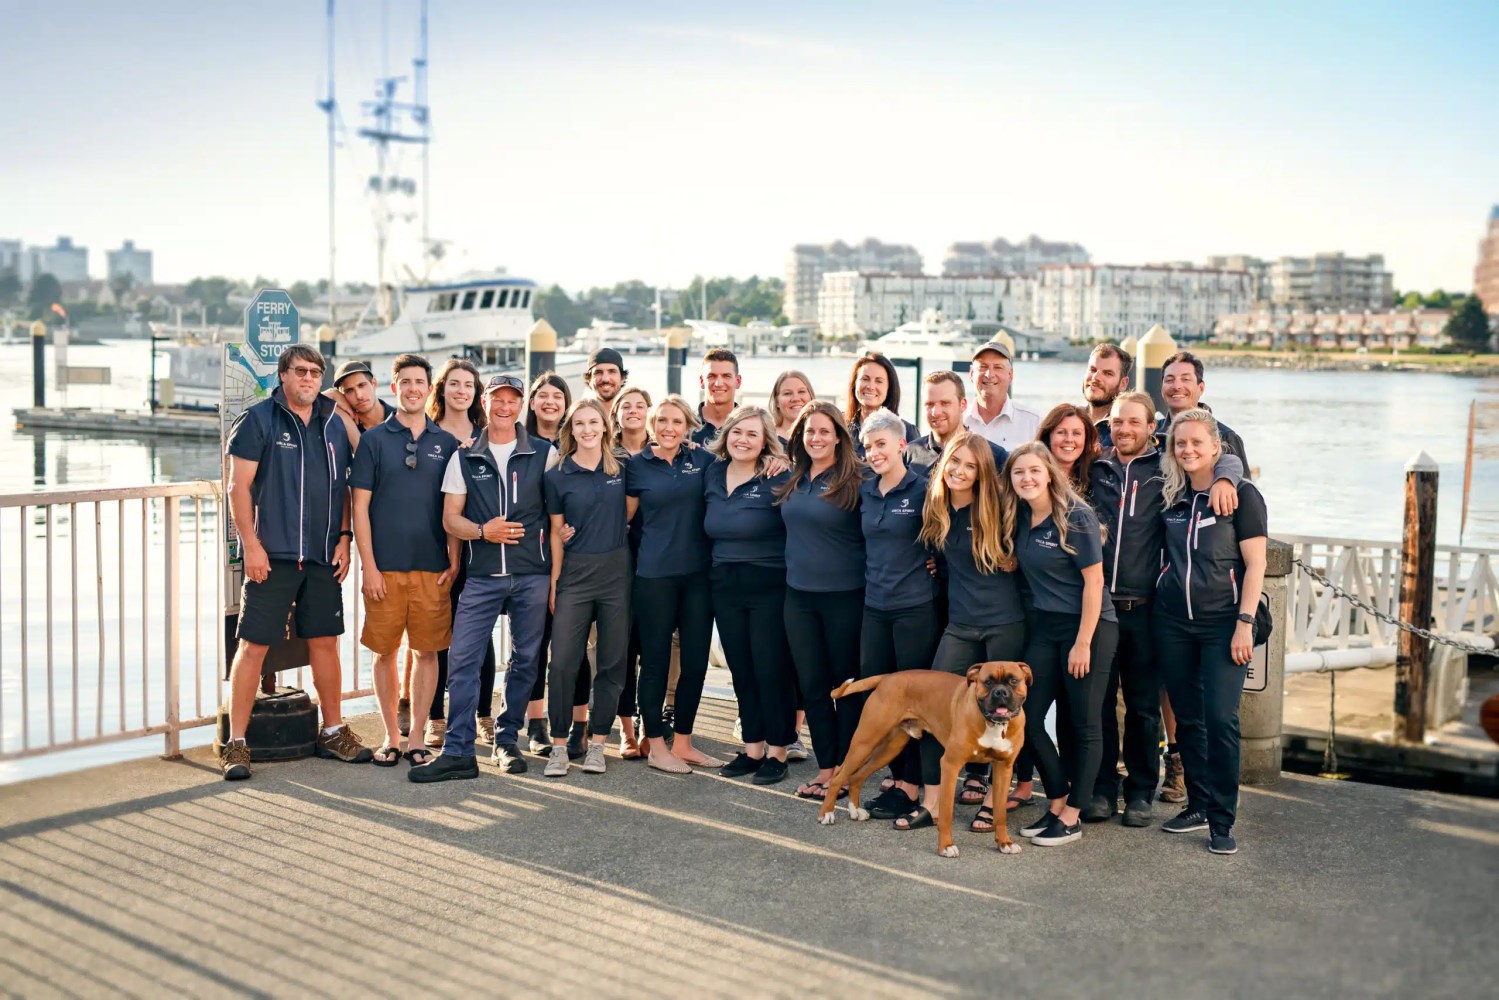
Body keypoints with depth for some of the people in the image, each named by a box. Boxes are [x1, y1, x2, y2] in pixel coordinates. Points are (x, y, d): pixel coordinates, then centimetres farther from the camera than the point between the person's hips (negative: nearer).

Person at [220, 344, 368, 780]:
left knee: (325, 642, 11)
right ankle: (236, 743, 3)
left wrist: (343, 538, 6)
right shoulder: (258, 420, -2)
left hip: (324, 556, 4)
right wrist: (251, 544, -11)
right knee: (253, 646, -3)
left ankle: (333, 731, 23)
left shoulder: (335, 424, 11)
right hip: (272, 555, -4)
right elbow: (239, 487, -5)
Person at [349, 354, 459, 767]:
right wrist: (368, 564, -7)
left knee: (427, 651, 4)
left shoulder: (446, 443, 8)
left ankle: (417, 737, 14)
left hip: (432, 567, 1)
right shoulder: (374, 439, 2)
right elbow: (359, 505, -1)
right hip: (385, 566, -1)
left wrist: (454, 562, 0)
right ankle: (391, 736, 17)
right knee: (385, 652, 5)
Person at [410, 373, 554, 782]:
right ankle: (458, 752, -3)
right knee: (462, 658, -7)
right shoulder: (464, 458, 8)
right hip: (482, 575, 0)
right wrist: (482, 531, -13)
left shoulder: (545, 454, 6)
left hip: (532, 575, 0)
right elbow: (450, 518, 6)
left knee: (525, 660, 7)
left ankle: (507, 741, 21)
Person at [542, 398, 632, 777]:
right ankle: (559, 744, 5)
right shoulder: (558, 476, 1)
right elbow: (556, 532, 3)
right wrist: (554, 583, 1)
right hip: (575, 574, -1)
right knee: (563, 661, -5)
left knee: (612, 661, 4)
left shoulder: (622, 469, 5)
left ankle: (597, 743, 13)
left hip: (617, 571, 1)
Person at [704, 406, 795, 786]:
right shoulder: (712, 475, 7)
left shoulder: (778, 480, -11)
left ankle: (777, 752, 11)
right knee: (741, 670, 11)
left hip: (769, 587, -6)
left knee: (772, 670, -1)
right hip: (725, 588, 6)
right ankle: (752, 748, 21)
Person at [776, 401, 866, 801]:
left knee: (846, 683, 5)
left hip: (844, 596, -6)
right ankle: (826, 767, 20)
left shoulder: (854, 480, -10)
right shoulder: (792, 481, 7)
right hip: (799, 594, 6)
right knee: (811, 684, 9)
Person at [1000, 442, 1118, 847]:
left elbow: (1094, 581, -15)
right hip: (1045, 627, 7)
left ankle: (1071, 817, 11)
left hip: (1089, 627, -7)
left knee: (1083, 725, 3)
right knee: (1027, 719, 3)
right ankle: (1057, 803, 18)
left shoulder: (1076, 517, -15)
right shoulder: (1018, 517, 3)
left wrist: (1083, 643, -16)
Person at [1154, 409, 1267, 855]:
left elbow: (1255, 564, -7)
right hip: (1173, 621, 5)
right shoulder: (1171, 497, 10)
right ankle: (1198, 804, 22)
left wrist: (1245, 622, -13)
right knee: (1187, 717, 9)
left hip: (1223, 622, -5)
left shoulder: (1241, 494, -4)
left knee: (1220, 719, -10)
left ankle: (1222, 821, -1)